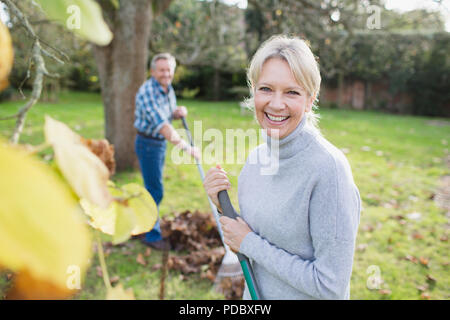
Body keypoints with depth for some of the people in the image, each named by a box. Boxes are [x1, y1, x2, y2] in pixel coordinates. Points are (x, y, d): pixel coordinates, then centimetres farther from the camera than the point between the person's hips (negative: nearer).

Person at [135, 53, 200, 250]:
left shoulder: (168, 88, 5)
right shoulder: (147, 92, -24)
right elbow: (162, 125, -32)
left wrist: (178, 112, -7)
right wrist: (186, 147, -37)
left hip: (161, 143, 9)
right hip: (148, 143, -8)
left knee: (153, 187, 19)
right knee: (155, 190, -4)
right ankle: (152, 235, 10)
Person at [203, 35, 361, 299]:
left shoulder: (328, 166, -26)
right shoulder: (256, 156, -5)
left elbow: (331, 286, -25)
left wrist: (249, 243, -20)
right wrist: (224, 206, -10)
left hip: (305, 295, -6)